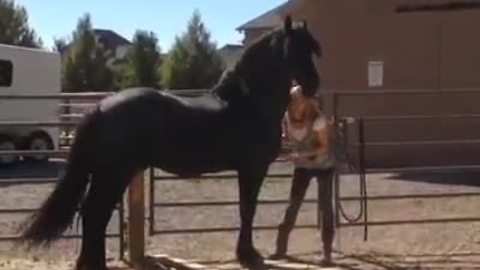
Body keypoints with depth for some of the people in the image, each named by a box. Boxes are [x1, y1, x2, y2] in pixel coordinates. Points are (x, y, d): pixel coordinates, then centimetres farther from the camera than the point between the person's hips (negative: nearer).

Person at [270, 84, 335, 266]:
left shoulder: (318, 120, -27)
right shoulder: (287, 118, -12)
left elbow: (324, 146, -24)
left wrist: (303, 155, -36)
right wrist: (280, 138, -18)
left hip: (323, 166, -4)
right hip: (302, 166, 4)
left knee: (325, 206, -2)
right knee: (293, 205, 3)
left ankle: (327, 253, 3)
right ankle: (281, 248, 10)